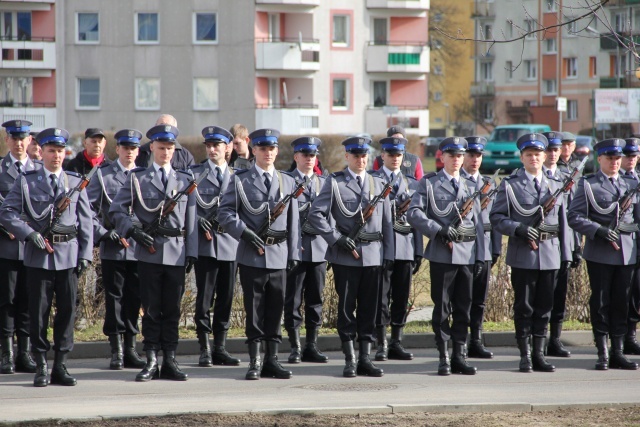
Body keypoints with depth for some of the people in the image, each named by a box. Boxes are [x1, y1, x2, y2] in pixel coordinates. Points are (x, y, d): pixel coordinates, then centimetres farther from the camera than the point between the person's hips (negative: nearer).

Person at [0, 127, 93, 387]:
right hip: (38, 255, -2)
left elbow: (86, 220, 10)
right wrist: (29, 233, -14)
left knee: (67, 309, 2)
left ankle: (60, 365, 10)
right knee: (39, 310, 1)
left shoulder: (75, 182, 9)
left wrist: (85, 254, 3)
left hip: (68, 254, 2)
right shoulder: (27, 181, 3)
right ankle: (41, 366, 9)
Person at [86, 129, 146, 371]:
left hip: (139, 247, 2)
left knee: (134, 297, 6)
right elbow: (87, 208, 0)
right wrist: (103, 232, -9)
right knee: (114, 297, 1)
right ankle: (116, 351, 5)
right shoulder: (102, 175, 3)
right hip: (112, 249, -2)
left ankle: (130, 348, 13)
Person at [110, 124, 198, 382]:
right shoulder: (137, 178, 6)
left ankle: (170, 361, 9)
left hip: (177, 252, 2)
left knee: (172, 309, 4)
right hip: (149, 251, -2)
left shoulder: (184, 180, 12)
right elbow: (116, 210, 3)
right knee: (151, 308, 2)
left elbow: (191, 219, 10)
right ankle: (151, 361, 7)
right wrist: (133, 231, -12)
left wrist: (191, 252, 4)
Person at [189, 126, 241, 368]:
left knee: (226, 298, 5)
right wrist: (198, 220, -13)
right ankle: (205, 349, 1)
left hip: (229, 242, 3)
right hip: (205, 245, -3)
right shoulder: (195, 173, 6)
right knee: (204, 297, -4)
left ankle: (220, 348, 12)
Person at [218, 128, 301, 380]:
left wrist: (293, 253, 6)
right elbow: (225, 213, -2)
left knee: (275, 309, 5)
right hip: (251, 255, -3)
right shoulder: (240, 180, 3)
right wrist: (245, 233, -15)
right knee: (254, 310, 0)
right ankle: (255, 362, 5)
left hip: (278, 254, 3)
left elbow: (293, 220, 12)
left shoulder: (288, 182, 13)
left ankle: (272, 360, 12)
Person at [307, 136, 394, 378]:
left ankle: (365, 359, 10)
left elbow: (387, 222, 13)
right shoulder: (334, 182, 2)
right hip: (345, 255, -3)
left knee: (369, 308, 5)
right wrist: (336, 238, -13)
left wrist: (389, 255, 6)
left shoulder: (378, 184, 13)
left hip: (373, 255, 3)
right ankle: (350, 360, 6)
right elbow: (315, 214, -5)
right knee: (347, 307, 1)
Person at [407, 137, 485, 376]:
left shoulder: (470, 187, 15)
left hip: (467, 254, 4)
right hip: (441, 254, -4)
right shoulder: (429, 183, 4)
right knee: (442, 307, 0)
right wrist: (438, 230, -18)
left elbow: (478, 223, 13)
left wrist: (480, 257, 6)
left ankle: (459, 356, 12)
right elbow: (414, 214, -7)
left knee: (463, 307, 6)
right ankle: (444, 358, 5)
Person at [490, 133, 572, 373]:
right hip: (523, 256, -3)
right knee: (524, 307, 1)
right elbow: (496, 218, -3)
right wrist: (519, 229, -18)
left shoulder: (555, 186, 13)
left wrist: (566, 255, 9)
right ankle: (525, 356, 8)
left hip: (550, 255, 3)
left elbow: (563, 222, 13)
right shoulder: (509, 185, 2)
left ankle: (539, 355, 13)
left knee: (544, 306, 6)